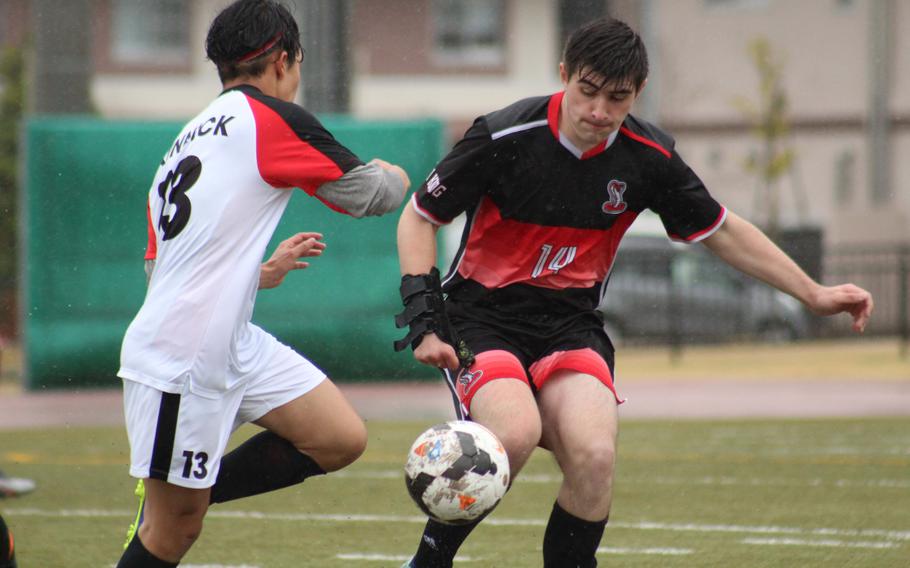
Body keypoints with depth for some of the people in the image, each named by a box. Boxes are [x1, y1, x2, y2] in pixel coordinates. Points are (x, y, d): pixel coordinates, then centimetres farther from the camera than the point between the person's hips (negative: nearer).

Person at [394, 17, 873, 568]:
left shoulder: (647, 156, -5)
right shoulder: (505, 136, -15)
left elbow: (721, 230, 10)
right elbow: (418, 218, -4)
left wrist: (814, 294, 8)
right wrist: (424, 318, -14)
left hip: (570, 323, 3)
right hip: (481, 315, -3)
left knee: (595, 457, -23)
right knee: (517, 433, -32)